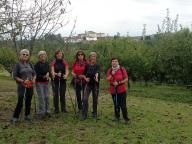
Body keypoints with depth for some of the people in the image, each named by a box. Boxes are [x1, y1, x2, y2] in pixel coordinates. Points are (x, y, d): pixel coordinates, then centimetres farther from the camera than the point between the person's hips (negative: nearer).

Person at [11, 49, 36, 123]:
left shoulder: (30, 64, 8)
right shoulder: (18, 64, -5)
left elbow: (34, 73, 15)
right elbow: (14, 76, -7)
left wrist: (33, 79, -4)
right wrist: (22, 81, -16)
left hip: (30, 86, 5)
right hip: (22, 86, -5)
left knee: (28, 101, 11)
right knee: (20, 102, -7)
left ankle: (27, 115, 25)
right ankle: (15, 117, 4)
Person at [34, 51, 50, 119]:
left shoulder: (47, 64, 8)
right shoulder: (37, 64, -9)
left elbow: (49, 71, 15)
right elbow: (36, 75, -12)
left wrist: (48, 74, -8)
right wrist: (43, 76, -23)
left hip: (46, 82, 6)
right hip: (39, 83, -5)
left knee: (47, 97, 8)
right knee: (41, 98, -6)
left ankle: (47, 111, 19)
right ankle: (41, 113, 4)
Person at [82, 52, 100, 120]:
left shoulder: (97, 66, -6)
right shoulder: (87, 65, 3)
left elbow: (97, 72, -27)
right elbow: (84, 74, 14)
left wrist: (96, 77, -48)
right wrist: (85, 78, -7)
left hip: (95, 84, -2)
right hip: (88, 84, 2)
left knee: (95, 99, 8)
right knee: (85, 99, -8)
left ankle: (94, 113, 25)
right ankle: (84, 115, -1)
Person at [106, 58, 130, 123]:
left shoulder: (122, 69, -3)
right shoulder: (110, 70, 7)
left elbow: (126, 79, -4)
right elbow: (107, 79, -2)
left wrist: (119, 82, -15)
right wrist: (112, 74, -18)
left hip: (122, 90, -3)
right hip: (113, 90, 3)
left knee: (123, 105, -5)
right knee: (116, 105, 12)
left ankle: (126, 118, 5)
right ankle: (117, 117, 25)